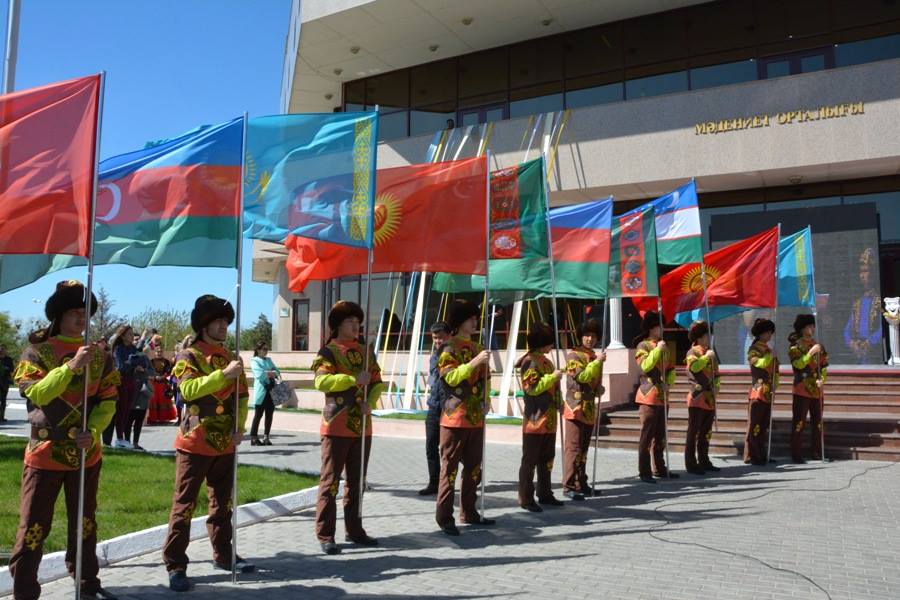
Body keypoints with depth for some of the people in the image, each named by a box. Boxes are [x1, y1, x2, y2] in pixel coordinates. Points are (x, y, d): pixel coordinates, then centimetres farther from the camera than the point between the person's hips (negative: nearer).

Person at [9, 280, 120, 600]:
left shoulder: (100, 356, 4)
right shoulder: (37, 351, -5)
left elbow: (108, 402, 2)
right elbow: (37, 394, -19)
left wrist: (93, 432, -14)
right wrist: (72, 365, -28)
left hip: (86, 452, 3)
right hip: (45, 453, -3)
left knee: (84, 522, 14)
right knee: (33, 525, 0)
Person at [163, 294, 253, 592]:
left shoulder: (230, 357, 11)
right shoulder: (188, 355, -6)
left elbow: (242, 395, 13)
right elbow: (188, 389, -24)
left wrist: (240, 427, -1)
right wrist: (223, 374, -30)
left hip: (225, 443, 6)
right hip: (196, 442, -6)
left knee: (223, 503, 14)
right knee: (184, 504, -1)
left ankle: (223, 555, 26)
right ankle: (175, 564, 5)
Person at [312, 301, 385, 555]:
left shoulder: (366, 351, 13)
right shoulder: (328, 351, -4)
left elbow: (377, 382, 12)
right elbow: (321, 381, -19)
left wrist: (370, 403, -7)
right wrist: (354, 379, -25)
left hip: (362, 425, 6)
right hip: (337, 426, -6)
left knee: (357, 481, 13)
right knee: (330, 481, -1)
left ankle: (354, 529, 22)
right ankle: (325, 535, 4)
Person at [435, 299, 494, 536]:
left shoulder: (478, 347, 15)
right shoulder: (449, 348, -6)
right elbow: (451, 377, -19)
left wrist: (486, 400, 9)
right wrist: (475, 361, -26)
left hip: (476, 418, 7)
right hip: (455, 418, -7)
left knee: (474, 468, 12)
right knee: (449, 468, -3)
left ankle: (469, 512, 23)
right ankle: (444, 517, 2)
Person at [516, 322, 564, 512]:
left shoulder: (546, 361, 16)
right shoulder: (530, 362, -12)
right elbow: (532, 387, -21)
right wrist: (553, 377, -18)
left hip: (549, 420, 9)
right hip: (535, 420, -9)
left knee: (547, 460, 14)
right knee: (530, 461, -2)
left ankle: (545, 494, 24)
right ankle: (526, 498, 3)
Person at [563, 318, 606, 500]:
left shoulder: (595, 357, 16)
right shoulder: (573, 355, -7)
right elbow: (581, 376, -21)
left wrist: (599, 389, 6)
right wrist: (597, 362, -20)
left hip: (589, 409, 8)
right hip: (576, 408, -8)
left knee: (584, 449, 13)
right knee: (574, 448, -8)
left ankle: (581, 483, 20)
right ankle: (569, 486, -5)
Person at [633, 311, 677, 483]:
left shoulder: (664, 347, 16)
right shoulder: (643, 346, -8)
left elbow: (671, 369, 17)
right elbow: (645, 366, -23)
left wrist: (668, 383, -1)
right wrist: (658, 349, -21)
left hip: (663, 397, 8)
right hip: (649, 397, -8)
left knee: (660, 436, 14)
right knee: (647, 436, -5)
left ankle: (660, 468, 23)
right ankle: (644, 472, -1)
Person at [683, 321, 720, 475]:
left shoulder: (710, 352, 18)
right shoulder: (693, 352, -5)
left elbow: (716, 373, 24)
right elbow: (694, 366, -27)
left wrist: (716, 387, 7)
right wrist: (707, 356, -18)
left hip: (710, 399, 8)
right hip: (698, 398, -8)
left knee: (706, 433, 13)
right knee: (694, 432, -4)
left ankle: (704, 461, 21)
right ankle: (691, 464, -1)